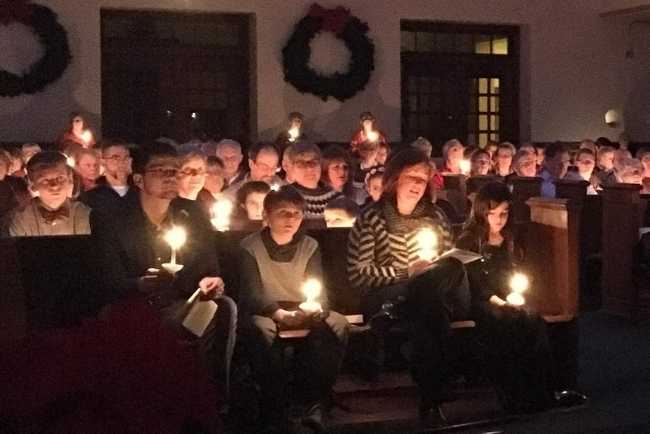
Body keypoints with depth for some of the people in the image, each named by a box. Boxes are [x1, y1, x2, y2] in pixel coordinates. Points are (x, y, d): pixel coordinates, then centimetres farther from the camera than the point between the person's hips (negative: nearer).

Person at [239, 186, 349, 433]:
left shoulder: (310, 246, 8)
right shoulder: (250, 246, -3)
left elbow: (319, 289, 1)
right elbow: (251, 294, -12)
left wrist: (316, 308, -25)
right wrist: (280, 314, -32)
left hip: (303, 313, 3)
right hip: (264, 312, -3)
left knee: (338, 325, -27)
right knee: (263, 330, -39)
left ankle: (315, 405, -29)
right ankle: (275, 413, -33)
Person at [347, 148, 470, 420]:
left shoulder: (435, 217, 13)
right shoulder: (371, 219, -1)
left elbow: (450, 262, 17)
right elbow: (358, 275, -7)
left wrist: (439, 274, -7)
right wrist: (407, 272, -13)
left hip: (429, 297, 4)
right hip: (383, 300, -4)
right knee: (437, 297, -34)